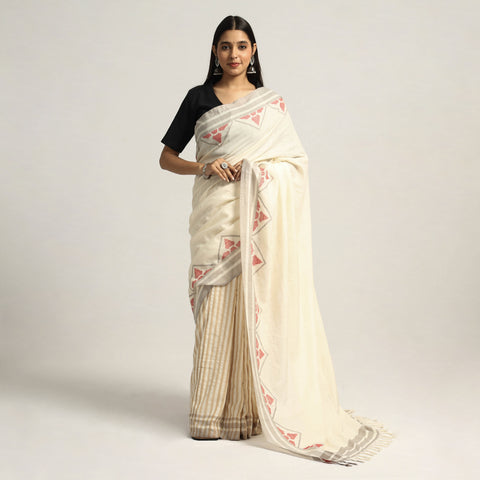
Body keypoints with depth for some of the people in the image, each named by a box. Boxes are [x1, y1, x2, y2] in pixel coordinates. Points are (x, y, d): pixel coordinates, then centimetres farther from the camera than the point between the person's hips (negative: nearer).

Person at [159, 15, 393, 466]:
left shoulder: (272, 102, 11)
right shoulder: (199, 98, 9)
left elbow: (296, 162, 10)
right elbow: (167, 157, 9)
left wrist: (252, 168, -9)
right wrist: (204, 166, -9)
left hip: (263, 217, 1)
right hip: (217, 215, 0)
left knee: (260, 306, 0)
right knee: (216, 308, -2)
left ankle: (256, 407, 12)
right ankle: (212, 412, 9)